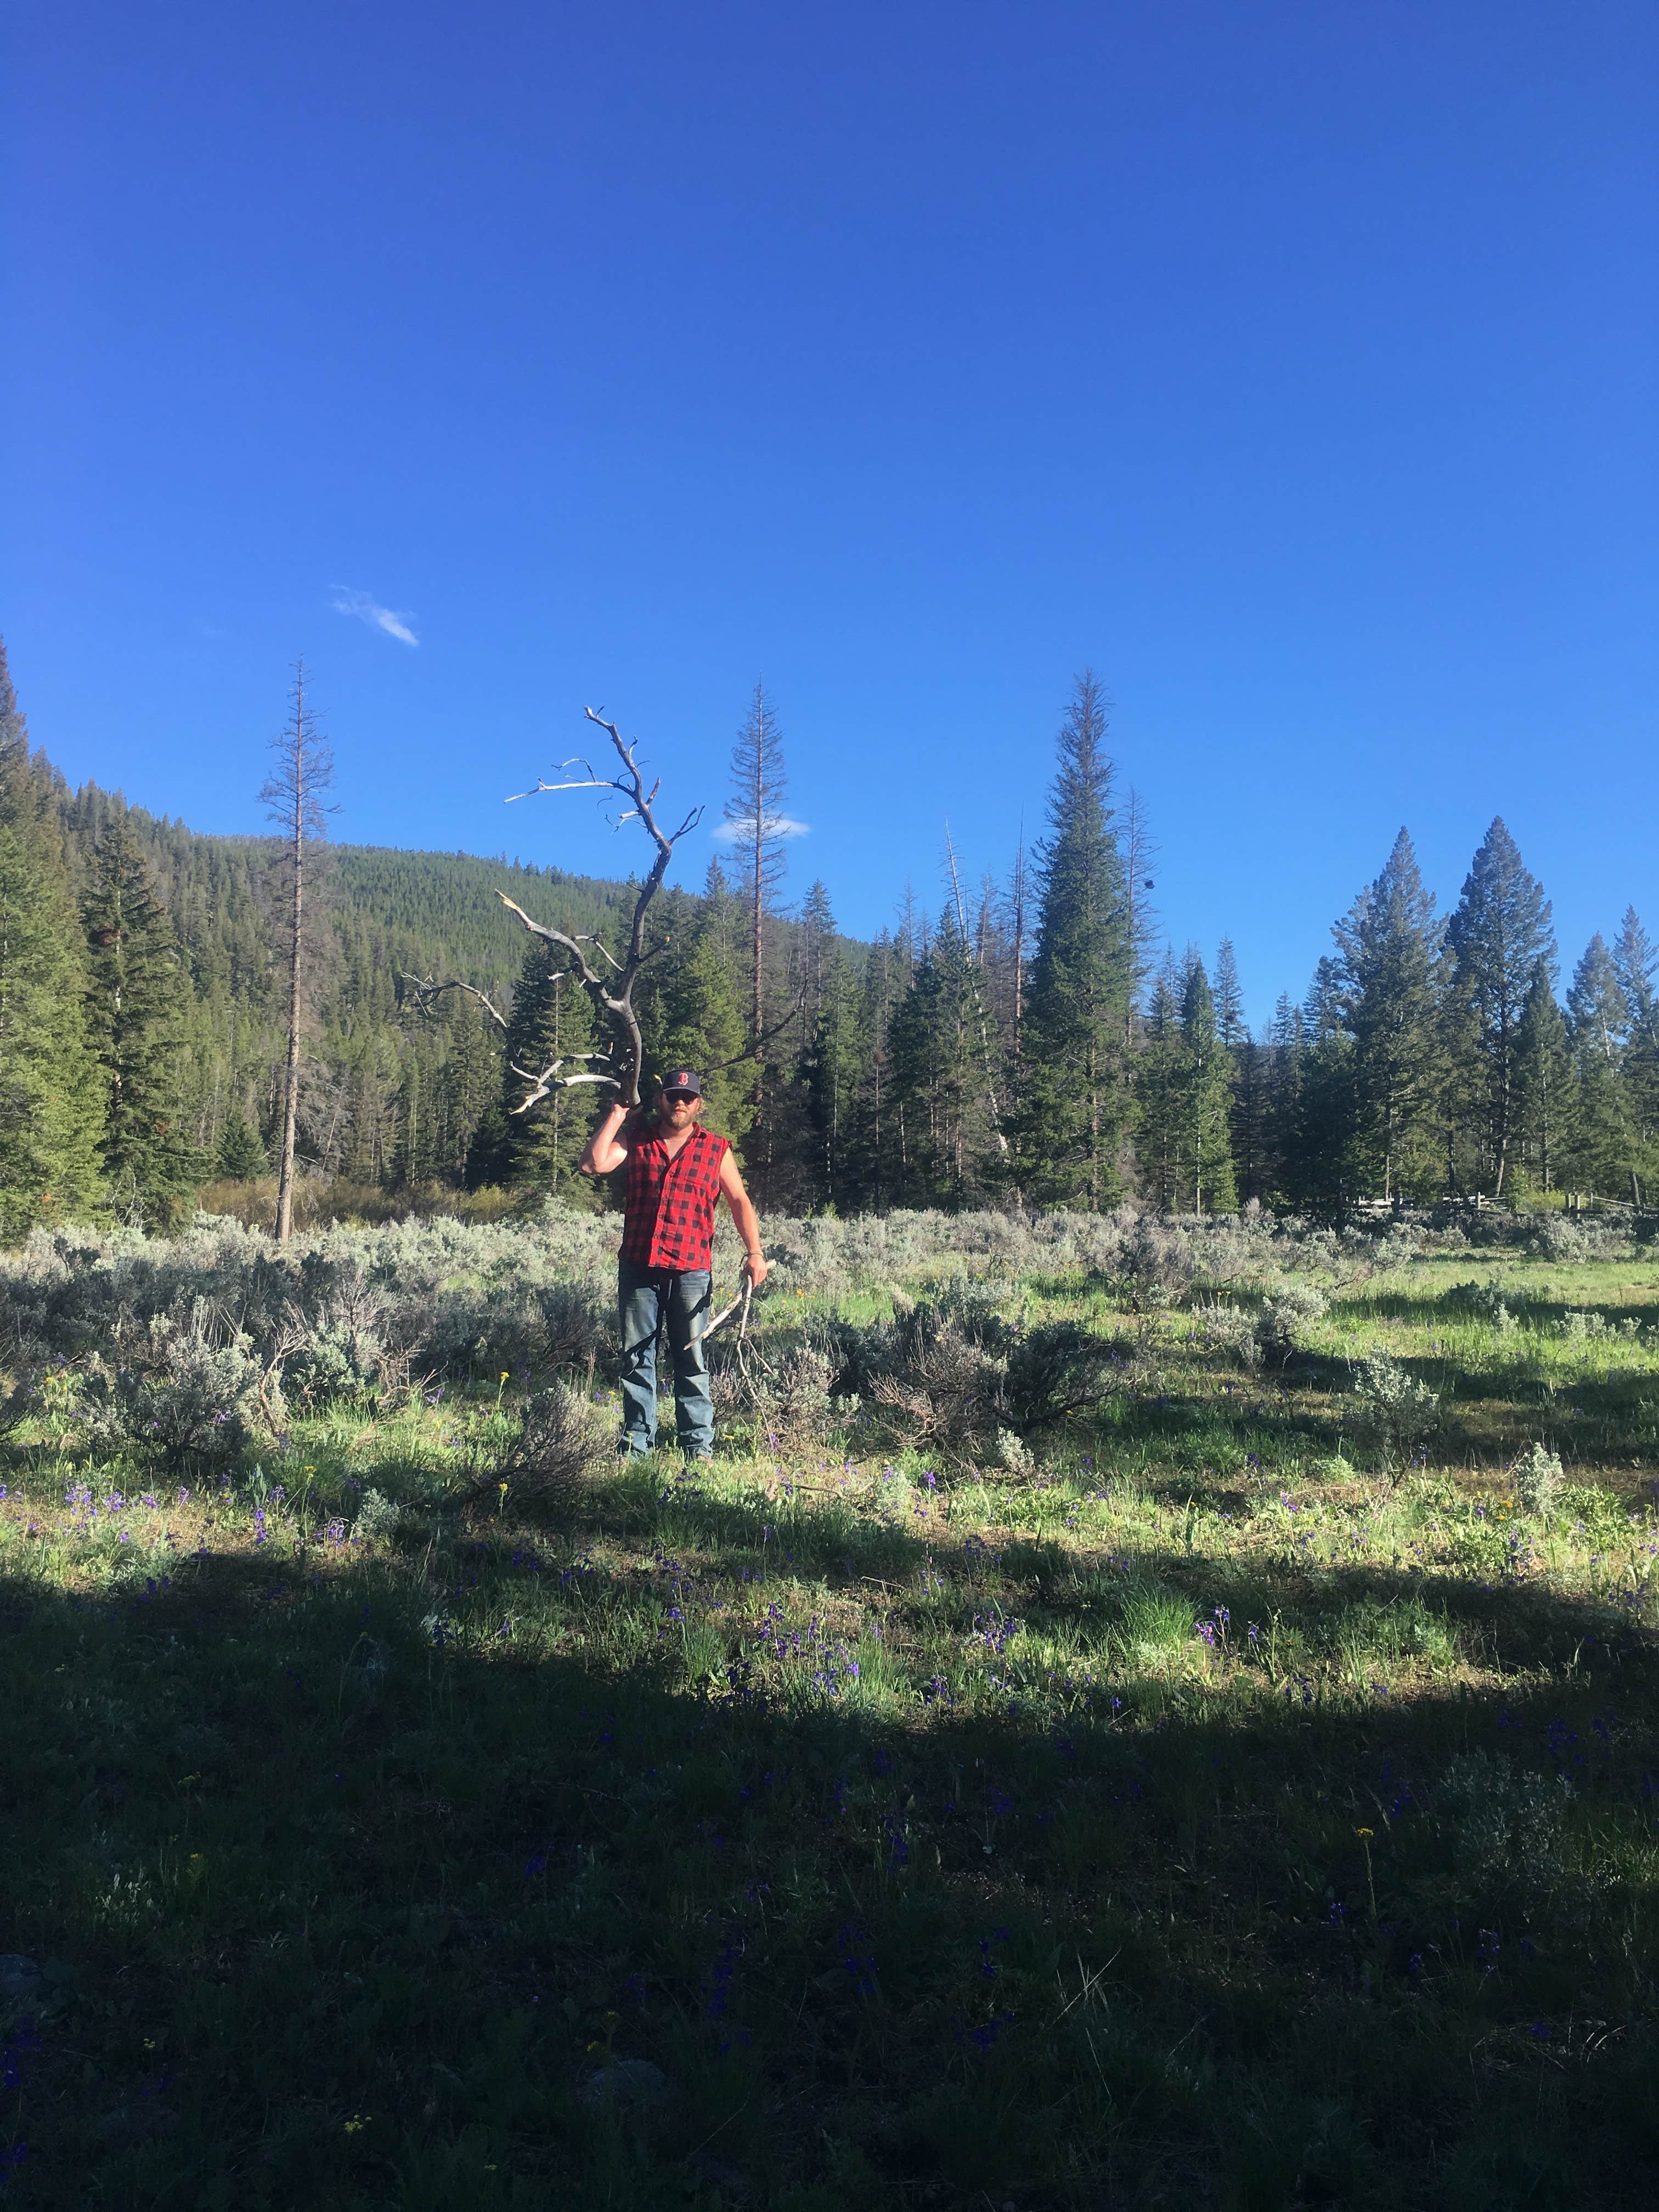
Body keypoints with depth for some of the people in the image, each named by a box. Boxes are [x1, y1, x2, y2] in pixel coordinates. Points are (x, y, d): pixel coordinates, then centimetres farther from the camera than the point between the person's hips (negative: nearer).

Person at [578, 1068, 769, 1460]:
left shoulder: (716, 1149, 8)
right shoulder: (635, 1139, 9)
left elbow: (740, 1202, 7)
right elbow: (593, 1164, -5)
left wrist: (754, 1252, -3)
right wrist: (617, 1114, 0)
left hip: (691, 1270, -1)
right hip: (638, 1267, 1)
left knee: (692, 1359, 2)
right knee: (636, 1358, 6)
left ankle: (699, 1443, 9)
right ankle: (637, 1442, 14)